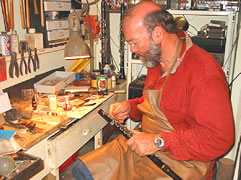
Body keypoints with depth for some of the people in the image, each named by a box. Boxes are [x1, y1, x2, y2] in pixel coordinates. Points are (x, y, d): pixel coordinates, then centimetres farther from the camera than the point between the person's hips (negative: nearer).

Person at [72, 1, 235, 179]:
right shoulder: (156, 60, 7)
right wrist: (130, 107, 3)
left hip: (182, 162, -7)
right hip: (144, 144, 8)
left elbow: (220, 137, -26)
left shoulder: (203, 71, -22)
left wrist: (159, 141, -26)